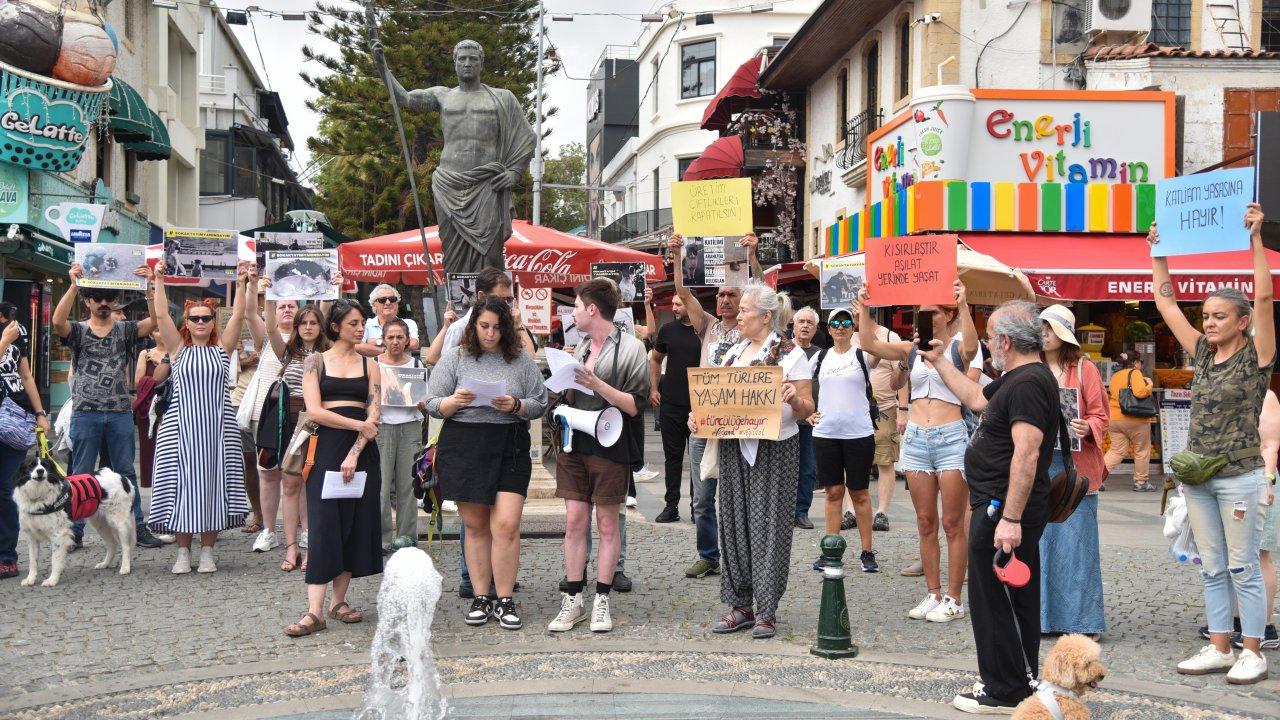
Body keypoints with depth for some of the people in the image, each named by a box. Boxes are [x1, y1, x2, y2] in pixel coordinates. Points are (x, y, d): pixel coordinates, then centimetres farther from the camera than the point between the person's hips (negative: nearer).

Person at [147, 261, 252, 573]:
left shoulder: (222, 348, 8)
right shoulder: (178, 349, 7)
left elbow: (238, 316, -1)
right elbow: (161, 316, -3)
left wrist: (241, 284, -8)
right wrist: (159, 280, -8)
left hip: (218, 425, 1)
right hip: (181, 425, -1)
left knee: (213, 484, 1)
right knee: (182, 485, -1)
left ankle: (207, 550, 9)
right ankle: (183, 551, 7)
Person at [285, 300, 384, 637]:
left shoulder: (369, 365, 10)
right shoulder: (316, 361, 4)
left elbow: (374, 415, 1)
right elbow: (314, 411, -6)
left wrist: (354, 454, -11)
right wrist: (358, 424, -10)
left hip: (361, 449, 3)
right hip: (326, 447, -3)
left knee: (356, 524, 2)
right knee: (324, 524, -9)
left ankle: (339, 601, 12)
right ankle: (314, 611, -11)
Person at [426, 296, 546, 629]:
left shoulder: (522, 361, 7)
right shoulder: (455, 359, 6)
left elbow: (540, 404, 7)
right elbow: (432, 404, 5)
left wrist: (516, 406, -13)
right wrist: (453, 402, -15)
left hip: (510, 450, -1)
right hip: (463, 448, 1)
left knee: (506, 524, -10)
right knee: (475, 525, 6)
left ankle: (505, 600, 0)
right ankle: (481, 597, 15)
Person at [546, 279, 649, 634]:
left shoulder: (630, 348, -6)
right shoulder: (580, 347, 12)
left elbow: (636, 406, -11)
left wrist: (597, 384, -18)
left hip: (610, 446, -5)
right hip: (575, 444, 5)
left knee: (607, 523, 3)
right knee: (574, 521, 4)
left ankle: (601, 601, 11)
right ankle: (573, 600, 9)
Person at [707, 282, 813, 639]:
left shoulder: (791, 354, -4)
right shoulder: (734, 352, 13)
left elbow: (808, 409, -5)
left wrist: (793, 398, -26)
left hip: (775, 449, -6)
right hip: (734, 447, 6)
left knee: (767, 525, -3)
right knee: (734, 522, 6)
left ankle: (766, 611, 3)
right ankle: (740, 604, 15)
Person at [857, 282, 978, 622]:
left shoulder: (958, 348, -1)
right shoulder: (912, 350, 11)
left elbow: (971, 347, -25)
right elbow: (870, 344, 1)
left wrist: (964, 306, -34)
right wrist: (864, 309, -10)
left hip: (951, 438, -5)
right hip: (916, 438, 5)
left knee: (952, 524, -1)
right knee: (926, 524, 9)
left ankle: (953, 600, 5)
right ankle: (933, 594, 16)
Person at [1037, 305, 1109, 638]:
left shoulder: (1084, 369, 0)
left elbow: (1101, 415, -1)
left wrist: (1087, 428, -20)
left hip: (1075, 464, -4)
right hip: (1039, 464, 4)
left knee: (1075, 541, -3)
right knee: (1040, 540, 5)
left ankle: (1082, 619, 4)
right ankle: (1044, 615, 14)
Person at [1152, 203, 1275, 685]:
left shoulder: (1255, 358, -6)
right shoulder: (1203, 355, 9)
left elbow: (1264, 296, -19)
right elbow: (1166, 304, 12)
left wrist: (1256, 239, -23)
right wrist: (1158, 254, 9)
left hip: (1239, 477, -6)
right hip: (1197, 476, 6)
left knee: (1243, 568, 0)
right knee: (1212, 569, 10)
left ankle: (1252, 654, 7)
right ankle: (1219, 649, 17)